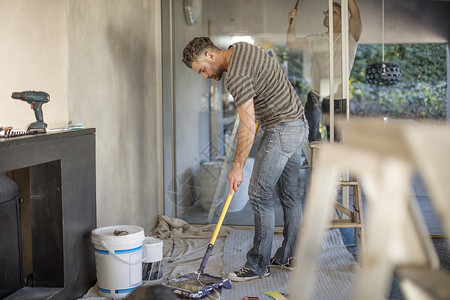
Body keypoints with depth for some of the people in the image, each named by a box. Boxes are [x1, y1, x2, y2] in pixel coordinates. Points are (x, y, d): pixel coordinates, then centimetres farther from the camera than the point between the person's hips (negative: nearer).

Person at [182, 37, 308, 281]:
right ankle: (289, 256, 21)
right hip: (299, 124, 11)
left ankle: (258, 265, 1)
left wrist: (237, 167, -18)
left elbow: (248, 127, -24)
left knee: (260, 195, -6)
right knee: (289, 193, 13)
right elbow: (268, 75, 27)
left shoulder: (235, 76, -22)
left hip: (281, 131, -11)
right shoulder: (241, 48, 8)